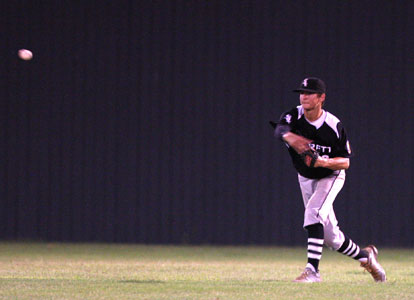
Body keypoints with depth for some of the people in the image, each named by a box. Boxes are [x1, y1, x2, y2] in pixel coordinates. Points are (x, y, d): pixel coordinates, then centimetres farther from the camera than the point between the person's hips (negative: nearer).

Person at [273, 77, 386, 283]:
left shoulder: (334, 125, -22)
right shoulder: (294, 116, -18)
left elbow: (345, 162, -17)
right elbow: (280, 129, -43)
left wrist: (327, 162, -39)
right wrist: (289, 136, -67)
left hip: (330, 177, -4)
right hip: (306, 179, 4)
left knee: (314, 212, -30)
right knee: (330, 237, 9)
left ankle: (312, 270, -32)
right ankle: (364, 255, 34)